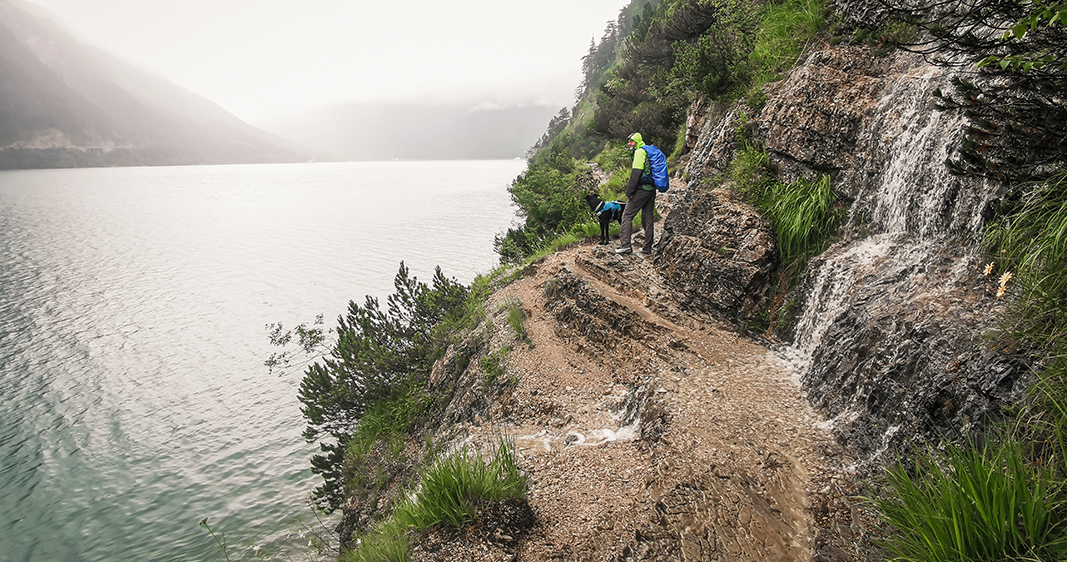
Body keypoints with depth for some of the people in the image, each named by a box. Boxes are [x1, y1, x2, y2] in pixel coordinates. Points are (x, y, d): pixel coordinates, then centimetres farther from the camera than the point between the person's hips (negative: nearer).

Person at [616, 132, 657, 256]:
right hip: (652, 190, 9)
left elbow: (636, 172, -16)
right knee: (648, 218, 9)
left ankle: (626, 245, -15)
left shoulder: (639, 152, -7)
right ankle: (647, 248, 11)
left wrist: (630, 191, -16)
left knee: (627, 215, -7)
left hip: (641, 189, -9)